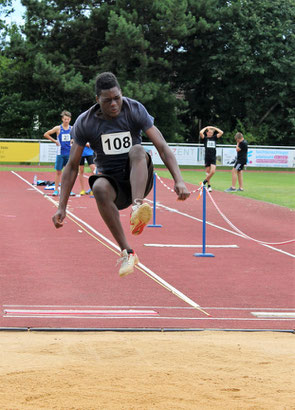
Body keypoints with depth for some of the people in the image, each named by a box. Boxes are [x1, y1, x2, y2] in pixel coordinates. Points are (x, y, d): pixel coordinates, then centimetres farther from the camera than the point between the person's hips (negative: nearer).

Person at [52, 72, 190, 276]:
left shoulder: (135, 110, -7)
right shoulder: (84, 123, -5)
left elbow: (162, 147, -12)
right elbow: (72, 166, 1)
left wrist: (179, 180, -27)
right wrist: (62, 207, -4)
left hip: (139, 179, -1)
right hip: (113, 183, 1)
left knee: (137, 150, -32)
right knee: (99, 187, -36)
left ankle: (137, 206, -54)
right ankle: (127, 252, -35)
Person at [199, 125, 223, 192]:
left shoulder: (214, 138, 10)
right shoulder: (205, 138, 2)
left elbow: (221, 132, 3)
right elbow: (201, 133, -16)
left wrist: (214, 128, 6)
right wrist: (206, 128, -1)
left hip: (213, 157, 2)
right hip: (207, 157, -2)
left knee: (213, 171, -13)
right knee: (208, 172, 2)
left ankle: (205, 180, 9)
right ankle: (209, 186, 11)